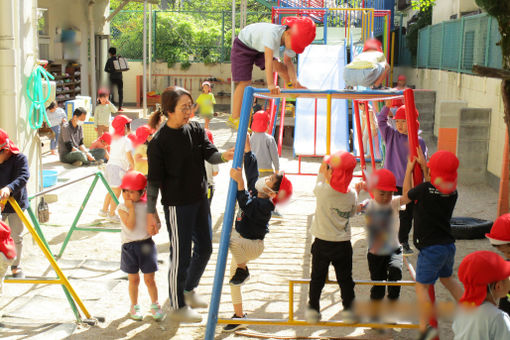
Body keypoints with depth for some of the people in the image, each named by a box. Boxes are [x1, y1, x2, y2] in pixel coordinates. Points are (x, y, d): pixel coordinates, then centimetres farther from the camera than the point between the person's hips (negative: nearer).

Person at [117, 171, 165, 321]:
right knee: (133, 279, 10)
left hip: (146, 245, 1)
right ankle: (134, 306, 26)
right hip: (129, 246, -1)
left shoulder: (147, 205, 1)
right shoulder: (122, 207, -5)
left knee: (149, 279, 6)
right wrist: (131, 208, -18)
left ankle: (155, 305, 23)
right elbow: (130, 225, -18)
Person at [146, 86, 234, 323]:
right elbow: (154, 180, -12)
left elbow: (210, 154, -6)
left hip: (200, 199, 7)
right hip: (176, 205, -7)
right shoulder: (159, 141, -15)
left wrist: (224, 156, -29)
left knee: (204, 247, 18)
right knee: (181, 255, 3)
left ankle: (189, 290, 42)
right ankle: (177, 306, 21)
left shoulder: (196, 130, 2)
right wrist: (151, 212, -11)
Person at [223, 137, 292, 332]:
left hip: (253, 246, -9)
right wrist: (246, 141, -4)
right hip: (242, 244, 9)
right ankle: (239, 316, 26)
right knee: (233, 280, 12)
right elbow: (251, 165, 2)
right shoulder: (255, 189, -3)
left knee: (231, 239, -40)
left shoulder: (265, 205, -26)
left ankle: (243, 269, -13)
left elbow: (247, 206, -41)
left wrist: (239, 182, -43)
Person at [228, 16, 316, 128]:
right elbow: (268, 60, -48)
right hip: (243, 46, -7)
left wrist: (295, 81, -26)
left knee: (280, 67, -10)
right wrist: (270, 84, -53)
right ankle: (235, 118, -4)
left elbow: (288, 61, -11)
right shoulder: (273, 34, -42)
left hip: (259, 48, 7)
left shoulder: (290, 39, -19)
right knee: (245, 82, -11)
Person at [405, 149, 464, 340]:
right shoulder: (453, 192, -2)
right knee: (447, 278, 28)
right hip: (449, 245, 7)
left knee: (421, 286, 0)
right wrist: (424, 168, 20)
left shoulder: (425, 189, -19)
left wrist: (408, 172, 13)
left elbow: (406, 196, 1)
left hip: (431, 249, -7)